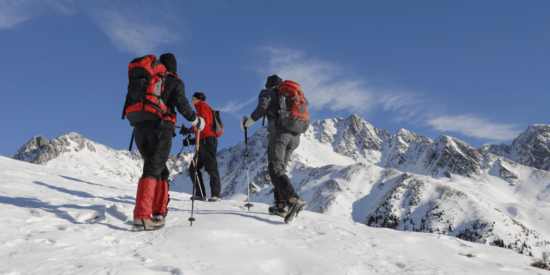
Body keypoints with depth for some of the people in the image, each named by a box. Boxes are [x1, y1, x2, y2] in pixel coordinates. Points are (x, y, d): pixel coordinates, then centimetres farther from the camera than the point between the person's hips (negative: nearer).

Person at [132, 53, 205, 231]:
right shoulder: (175, 82, 8)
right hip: (161, 127, -5)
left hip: (140, 128, 6)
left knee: (160, 170, 15)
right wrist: (196, 121, 9)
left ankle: (159, 212, 12)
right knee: (153, 169, -13)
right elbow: (182, 104, -4)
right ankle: (141, 217, -25)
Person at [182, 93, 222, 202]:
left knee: (211, 167, -15)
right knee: (193, 168, 7)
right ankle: (200, 194, 3)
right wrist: (191, 141, 21)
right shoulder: (200, 110, 31)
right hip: (204, 142, 10)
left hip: (208, 140, -10)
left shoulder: (202, 107, 4)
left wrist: (190, 129, -25)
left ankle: (216, 194, -19)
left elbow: (204, 123, -16)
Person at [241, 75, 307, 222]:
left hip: (279, 132, -7)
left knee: (275, 169, -15)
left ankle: (294, 200, -36)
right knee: (280, 168, 15)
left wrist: (246, 123, 5)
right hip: (295, 136, 7)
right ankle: (281, 205, 7)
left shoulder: (267, 93, 11)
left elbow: (261, 109, -8)